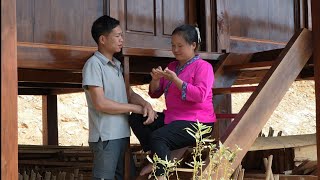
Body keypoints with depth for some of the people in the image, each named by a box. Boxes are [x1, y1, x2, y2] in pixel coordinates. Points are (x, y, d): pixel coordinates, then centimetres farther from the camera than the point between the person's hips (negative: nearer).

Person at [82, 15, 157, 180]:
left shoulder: (117, 65, 15)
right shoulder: (94, 64, -11)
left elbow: (129, 94, 16)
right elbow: (100, 103, -18)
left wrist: (145, 104, -6)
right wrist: (135, 108, -11)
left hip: (122, 134, 8)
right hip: (106, 137, -8)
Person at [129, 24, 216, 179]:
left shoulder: (203, 66, -6)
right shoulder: (172, 66, 16)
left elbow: (200, 95, -21)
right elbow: (155, 94, 15)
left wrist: (176, 80, -24)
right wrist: (156, 79, -7)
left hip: (197, 122, -9)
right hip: (172, 117, 9)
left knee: (158, 136, -30)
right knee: (136, 118, -2)